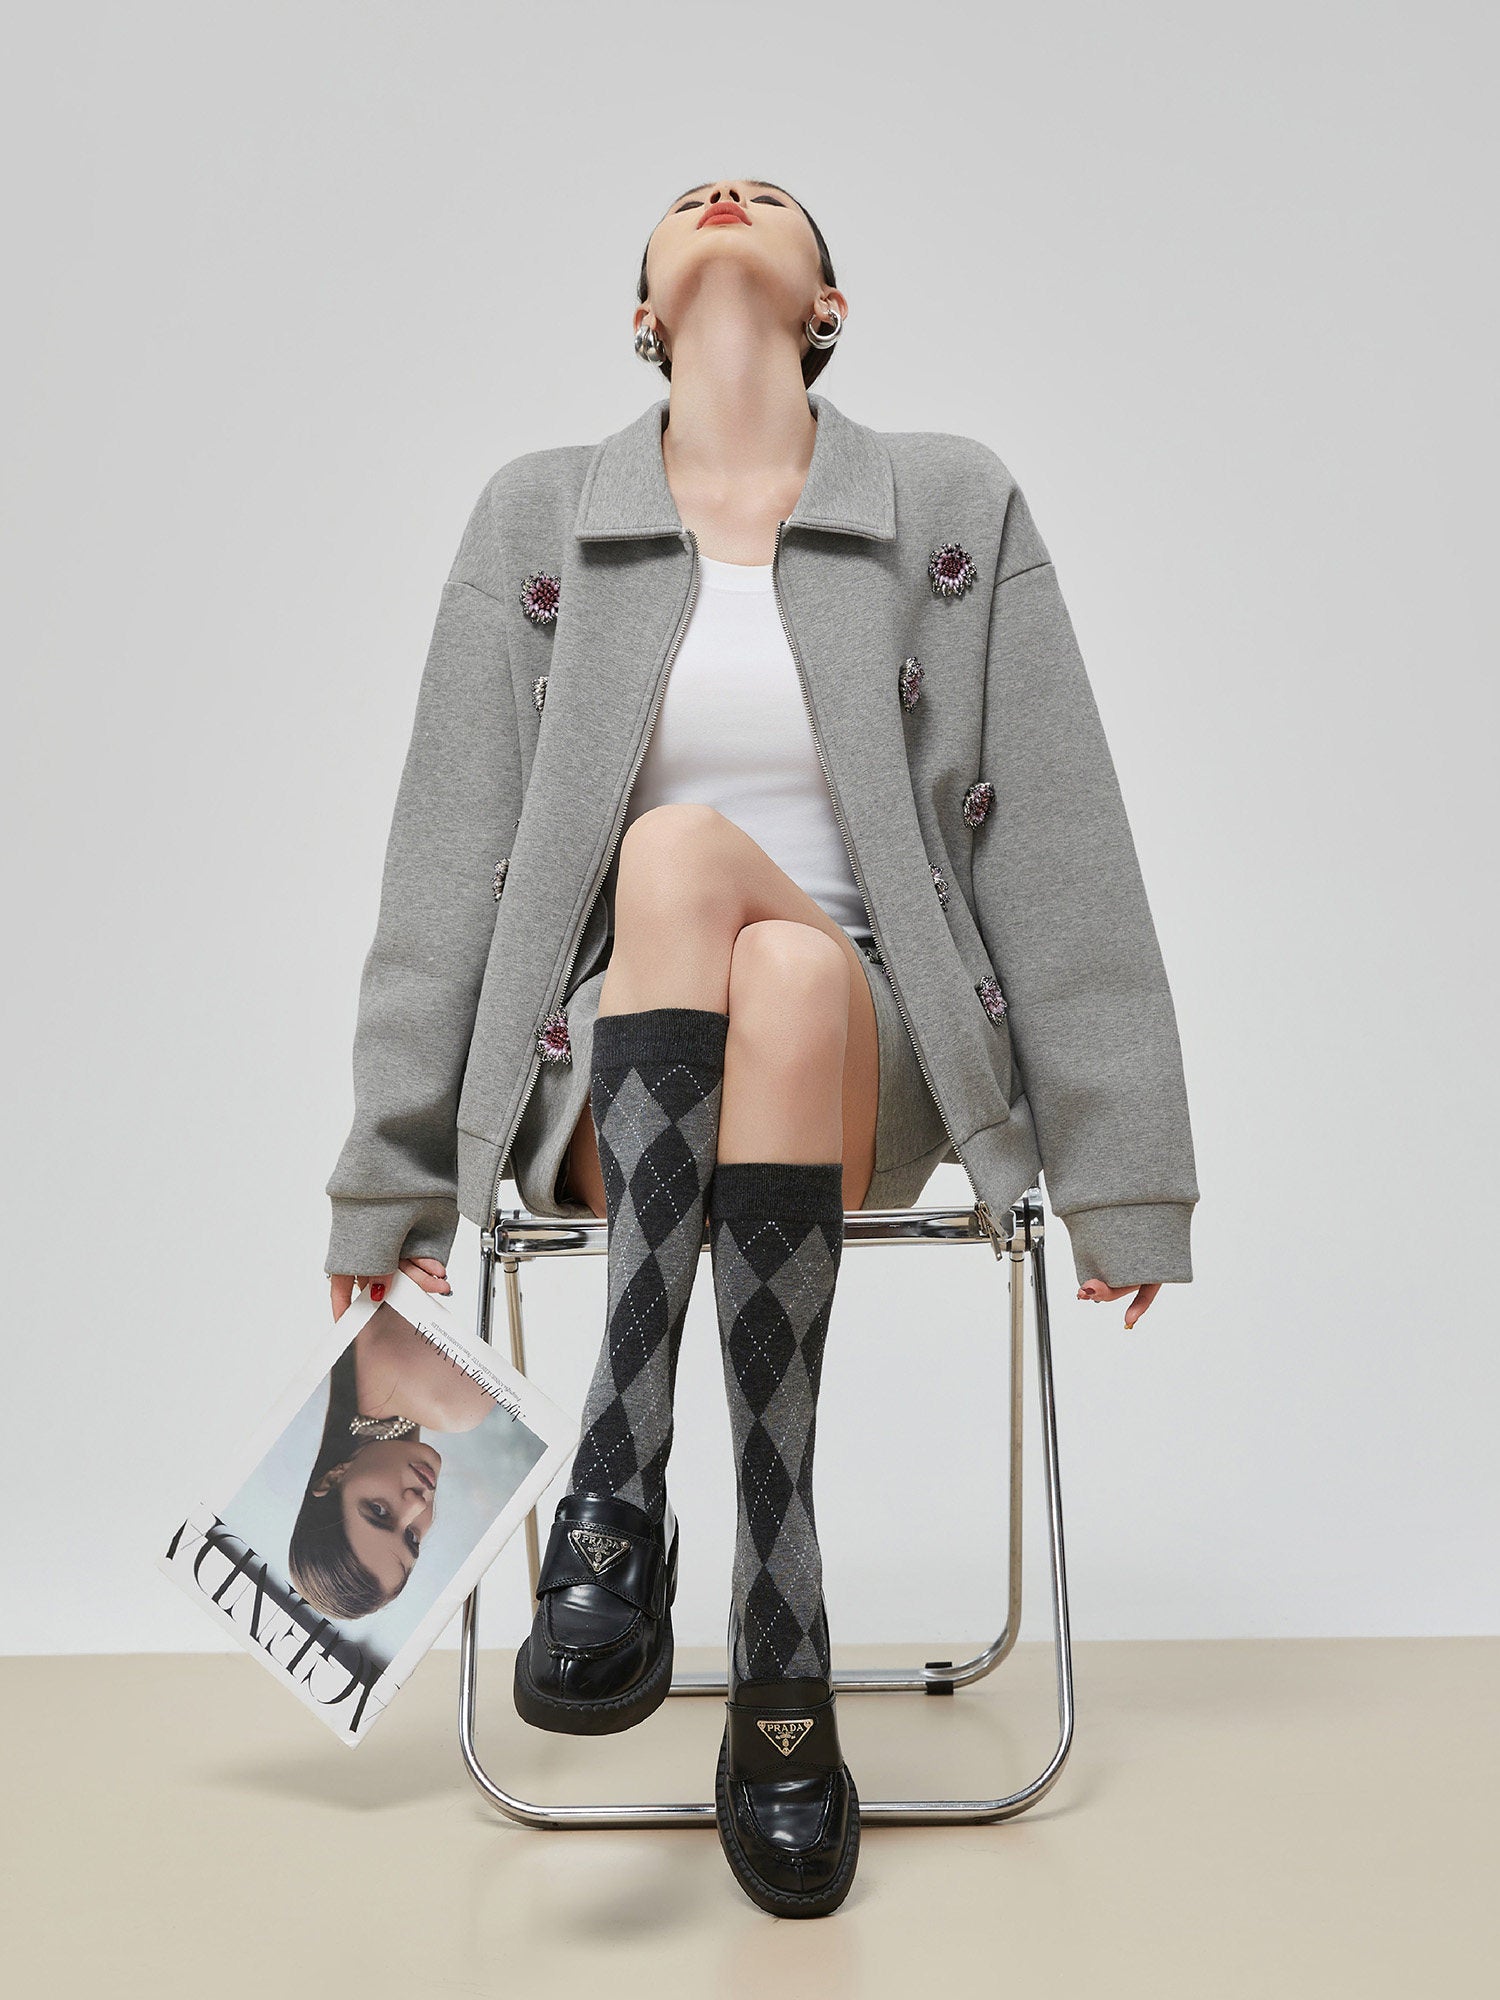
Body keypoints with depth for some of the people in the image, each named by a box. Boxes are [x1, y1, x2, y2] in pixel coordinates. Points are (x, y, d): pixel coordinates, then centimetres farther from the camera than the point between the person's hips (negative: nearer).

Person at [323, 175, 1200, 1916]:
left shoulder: (956, 506, 7)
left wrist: (1117, 1167, 1)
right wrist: (388, 1169, 4)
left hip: (878, 1067, 0)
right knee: (680, 854, -32)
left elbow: (1057, 847, 3)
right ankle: (785, 1645, -33)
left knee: (793, 976, -34)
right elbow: (449, 855, 6)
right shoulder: (535, 517, 9)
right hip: (608, 1087, 1)